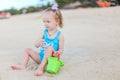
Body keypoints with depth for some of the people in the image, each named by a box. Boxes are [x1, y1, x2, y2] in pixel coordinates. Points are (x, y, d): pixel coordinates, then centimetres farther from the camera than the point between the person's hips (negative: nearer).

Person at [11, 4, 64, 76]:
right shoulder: (44, 32, 3)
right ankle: (23, 65, -7)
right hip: (41, 57, 6)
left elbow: (61, 49, -8)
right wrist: (38, 43, -26)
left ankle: (41, 68, -37)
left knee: (50, 48, -35)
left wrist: (57, 53, -32)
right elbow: (36, 45, -1)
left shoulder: (59, 35, -9)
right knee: (27, 50, 2)